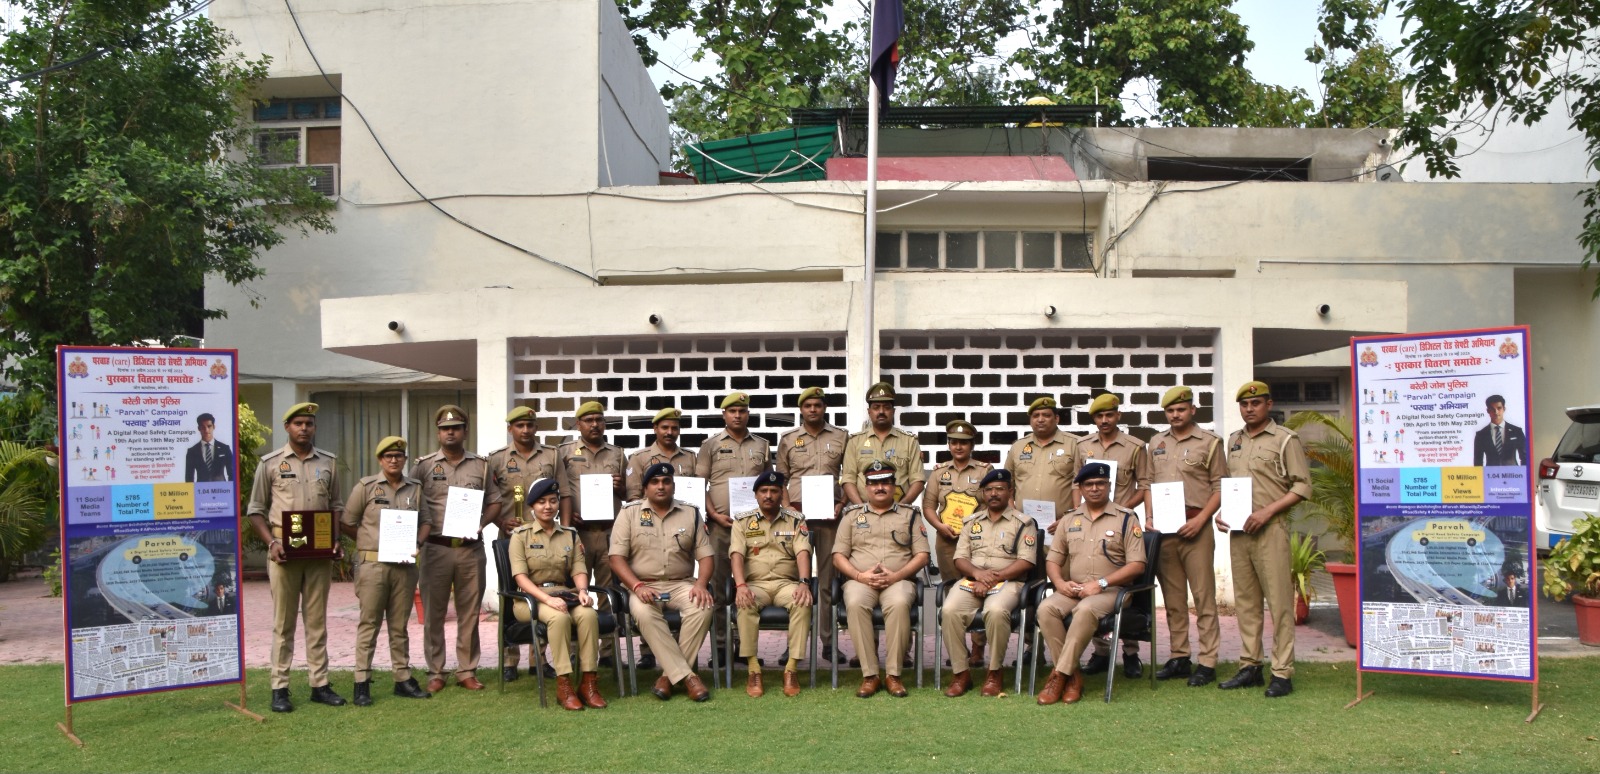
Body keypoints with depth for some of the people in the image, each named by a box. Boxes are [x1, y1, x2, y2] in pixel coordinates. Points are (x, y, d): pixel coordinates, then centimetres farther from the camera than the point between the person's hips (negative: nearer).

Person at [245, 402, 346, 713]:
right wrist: (271, 543, -9)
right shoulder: (270, 463, 2)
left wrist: (334, 539, 0)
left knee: (317, 620, 7)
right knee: (284, 622, 1)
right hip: (284, 550, -3)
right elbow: (255, 510, 4)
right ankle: (280, 688, 7)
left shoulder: (328, 463, 10)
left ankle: (320, 684, 13)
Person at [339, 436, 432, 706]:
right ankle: (362, 683, 3)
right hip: (372, 564, -3)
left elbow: (425, 522, 13)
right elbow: (346, 523, 3)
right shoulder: (366, 487, 1)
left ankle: (403, 679, 15)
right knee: (369, 623, -1)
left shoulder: (415, 488, 10)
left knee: (400, 625, 10)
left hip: (405, 565, 3)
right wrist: (370, 542, 1)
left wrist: (416, 544, -4)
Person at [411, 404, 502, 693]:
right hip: (436, 548, -1)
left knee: (470, 613, 7)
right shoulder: (424, 465, 4)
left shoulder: (481, 465, 9)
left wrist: (480, 523, -5)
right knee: (433, 613, 4)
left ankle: (467, 671, 16)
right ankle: (435, 673, 13)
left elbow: (495, 502, 12)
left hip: (471, 548, 2)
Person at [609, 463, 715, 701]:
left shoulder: (690, 514, 11)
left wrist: (701, 584, -13)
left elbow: (705, 555, 7)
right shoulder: (629, 513, 5)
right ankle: (686, 676, -29)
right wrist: (637, 587, -18)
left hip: (681, 584, 2)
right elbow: (616, 557, -3)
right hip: (642, 585, -2)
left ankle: (669, 675, -20)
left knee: (703, 607, -30)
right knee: (643, 612, -35)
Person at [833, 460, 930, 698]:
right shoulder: (852, 515, 17)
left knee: (899, 603, -36)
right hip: (860, 580, 1)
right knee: (855, 604, -35)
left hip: (898, 580, -1)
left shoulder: (909, 514, 16)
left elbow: (922, 555, 8)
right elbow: (838, 556, 11)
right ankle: (869, 675, -27)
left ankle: (893, 674, -26)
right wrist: (860, 576, -7)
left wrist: (896, 575, -9)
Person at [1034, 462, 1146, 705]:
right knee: (1046, 608, -27)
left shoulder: (1126, 519, 3)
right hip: (1072, 590, 4)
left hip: (1111, 590, -4)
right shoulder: (1068, 520, 16)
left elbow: (1137, 564, -4)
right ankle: (1072, 675, -19)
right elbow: (1052, 560, 16)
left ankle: (1060, 674, -28)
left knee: (1085, 610, -37)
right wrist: (1059, 582, -7)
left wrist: (1100, 584, -14)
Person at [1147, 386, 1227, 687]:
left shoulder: (1209, 442, 1)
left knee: (1203, 595, -4)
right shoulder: (1156, 443, 15)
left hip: (1195, 526, -5)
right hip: (1163, 526, 5)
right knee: (1172, 596, 9)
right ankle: (1179, 658, 16)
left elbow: (1220, 488, -2)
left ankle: (1207, 662, 0)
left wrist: (1199, 520, -12)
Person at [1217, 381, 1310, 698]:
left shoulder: (1285, 439, -2)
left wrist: (1267, 511, -15)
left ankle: (1282, 673, -2)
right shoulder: (1234, 440, 17)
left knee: (1279, 601, -5)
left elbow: (1302, 485, -7)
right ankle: (1249, 666, 16)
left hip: (1270, 530, -6)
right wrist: (1220, 512, 6)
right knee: (1245, 601, 10)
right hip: (1237, 530, 6)